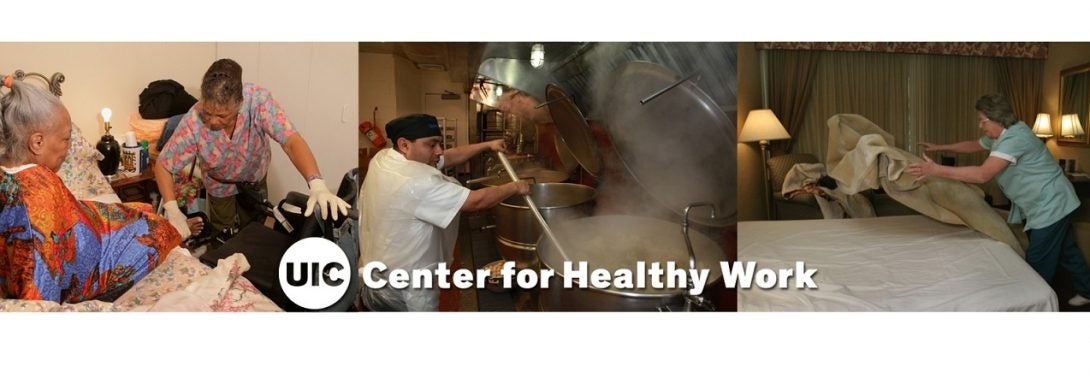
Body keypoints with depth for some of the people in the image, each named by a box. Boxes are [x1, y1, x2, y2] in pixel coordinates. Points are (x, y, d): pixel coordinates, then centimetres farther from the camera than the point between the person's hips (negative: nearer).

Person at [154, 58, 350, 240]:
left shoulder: (258, 100, -39)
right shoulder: (193, 122, -37)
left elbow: (291, 140, -47)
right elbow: (163, 165, -25)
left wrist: (317, 185, -61)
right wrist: (173, 211, -37)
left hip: (254, 175, 1)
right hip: (220, 183, -1)